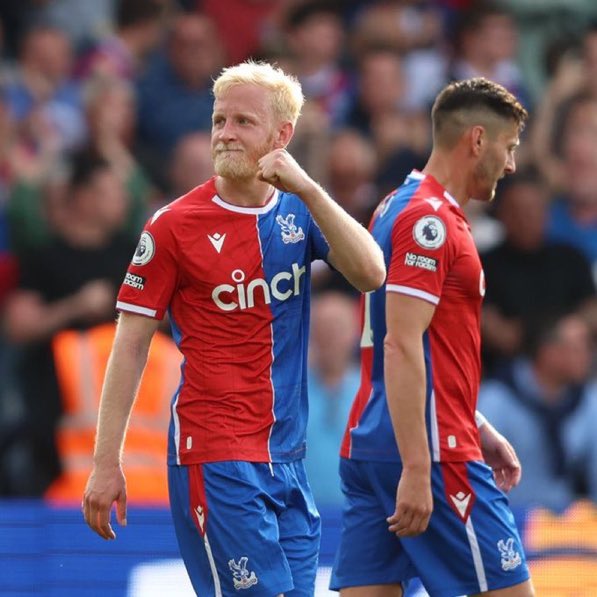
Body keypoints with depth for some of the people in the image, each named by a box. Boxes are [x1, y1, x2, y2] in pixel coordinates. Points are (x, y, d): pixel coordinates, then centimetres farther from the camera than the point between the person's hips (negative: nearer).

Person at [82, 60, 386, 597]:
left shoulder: (301, 210, 7)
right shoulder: (173, 225, -5)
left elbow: (371, 274, -8)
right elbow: (131, 345, -3)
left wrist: (307, 189, -18)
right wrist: (107, 463, -7)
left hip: (287, 458, 5)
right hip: (216, 461, -5)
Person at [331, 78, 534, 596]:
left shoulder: (399, 208, 18)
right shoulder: (430, 219, -12)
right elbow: (401, 348, -20)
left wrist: (477, 429, 27)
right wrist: (416, 470, -23)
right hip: (432, 454, -9)